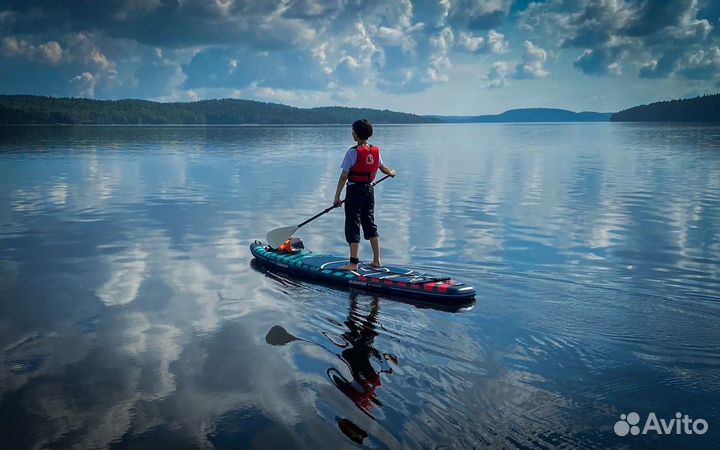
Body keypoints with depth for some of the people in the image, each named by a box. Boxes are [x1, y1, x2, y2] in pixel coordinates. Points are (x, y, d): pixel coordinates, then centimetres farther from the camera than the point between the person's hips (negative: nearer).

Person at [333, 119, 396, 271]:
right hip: (369, 190, 6)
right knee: (370, 225, 15)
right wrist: (391, 173, 44)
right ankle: (377, 260, 18)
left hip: (355, 190, -6)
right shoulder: (375, 151, 3)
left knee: (353, 226, -1)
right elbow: (382, 167, 21)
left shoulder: (353, 152, -16)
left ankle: (353, 263, -1)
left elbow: (344, 176, -15)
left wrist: (337, 197, -11)